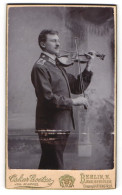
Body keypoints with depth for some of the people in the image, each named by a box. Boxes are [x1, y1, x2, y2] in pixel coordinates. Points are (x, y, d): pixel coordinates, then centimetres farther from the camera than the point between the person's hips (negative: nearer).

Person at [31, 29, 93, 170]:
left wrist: (88, 67, 6)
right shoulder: (40, 67, -11)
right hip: (51, 126, -8)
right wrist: (73, 101, -16)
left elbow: (77, 88, 14)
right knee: (56, 167, -4)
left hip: (62, 125, 9)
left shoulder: (58, 66, 16)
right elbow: (47, 97, -20)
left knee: (47, 165, 17)